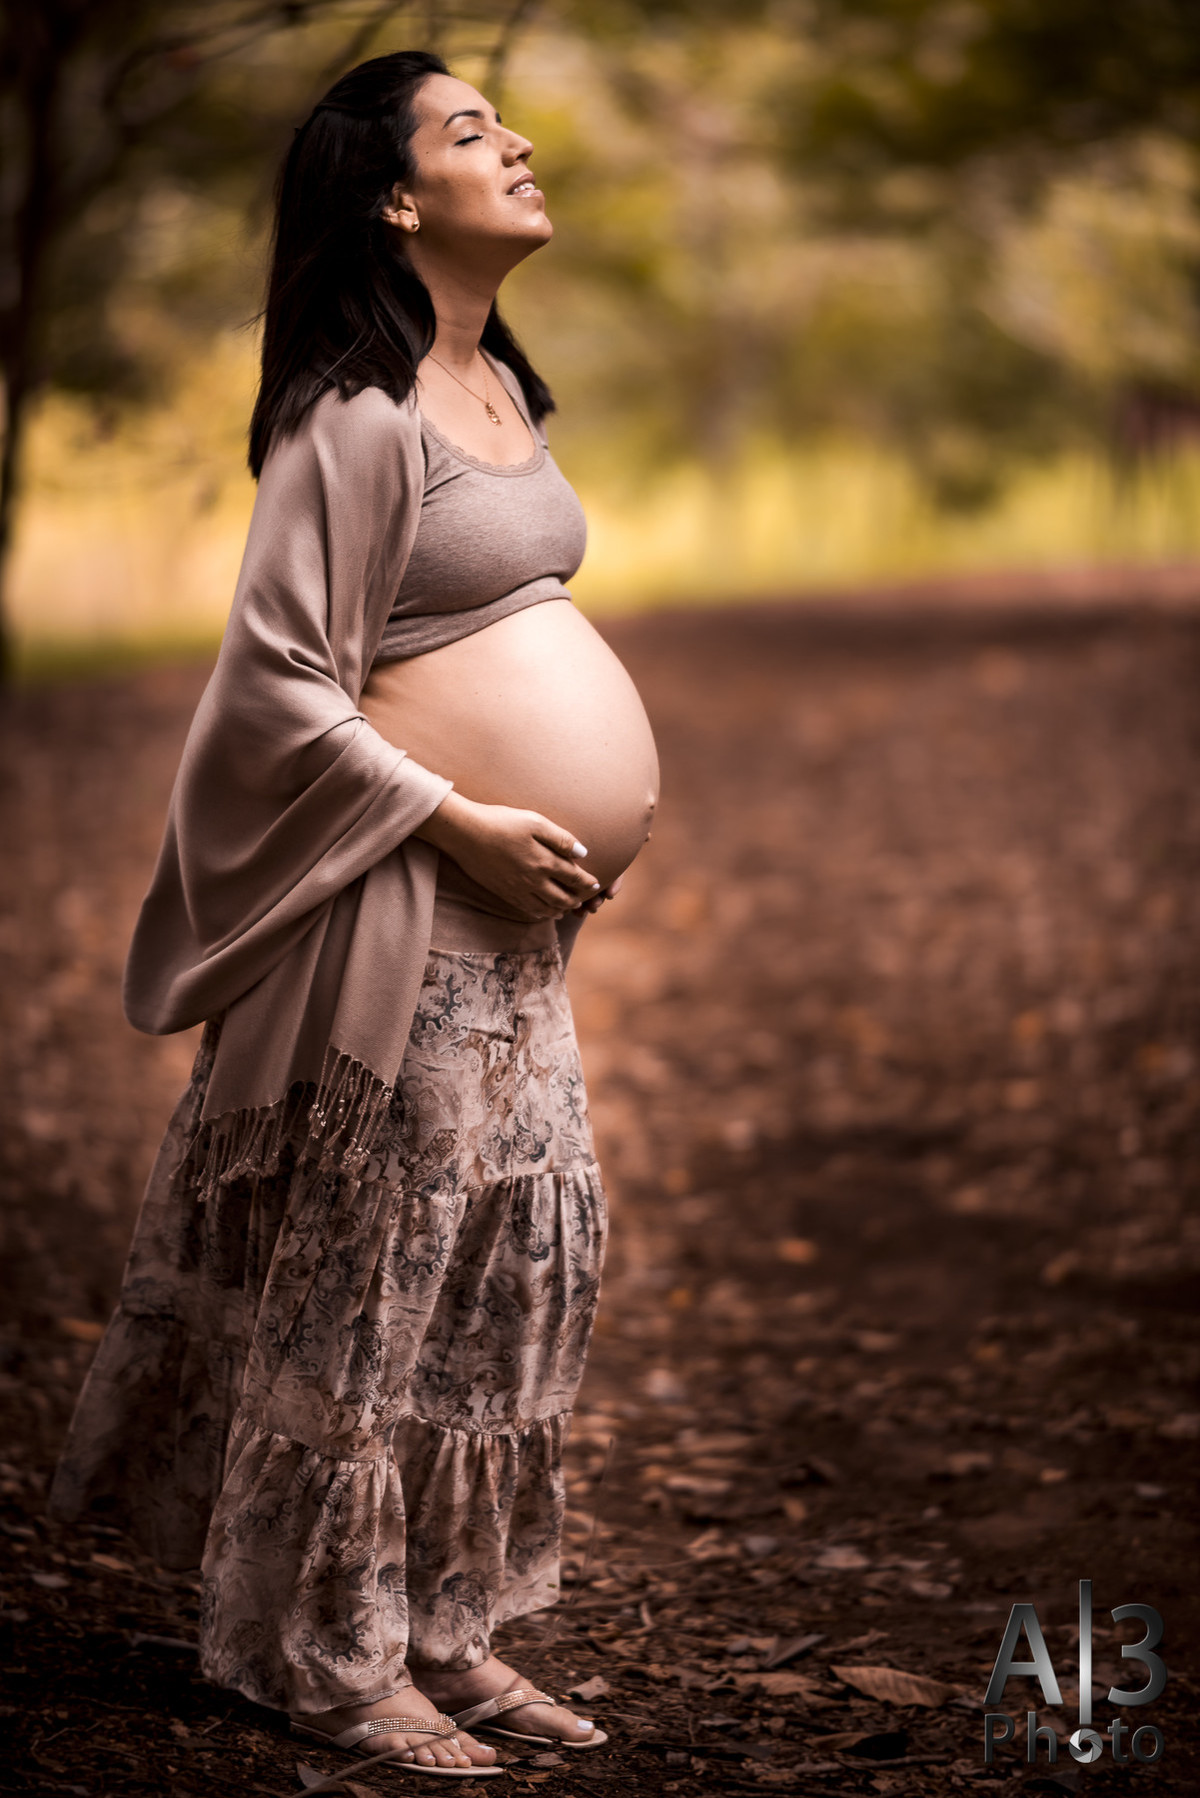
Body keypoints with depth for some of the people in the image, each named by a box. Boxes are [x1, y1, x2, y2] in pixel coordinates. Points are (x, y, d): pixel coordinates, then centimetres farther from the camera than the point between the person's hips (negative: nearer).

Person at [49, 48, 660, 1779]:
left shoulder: (501, 388, 13)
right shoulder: (356, 418, -15)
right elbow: (279, 682, -17)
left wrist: (593, 805, 14)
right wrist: (460, 823, -18)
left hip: (516, 920, 9)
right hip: (408, 908, -9)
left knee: (513, 1259, 12)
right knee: (367, 1269, 0)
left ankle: (441, 1628, 23)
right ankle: (324, 1651, 12)